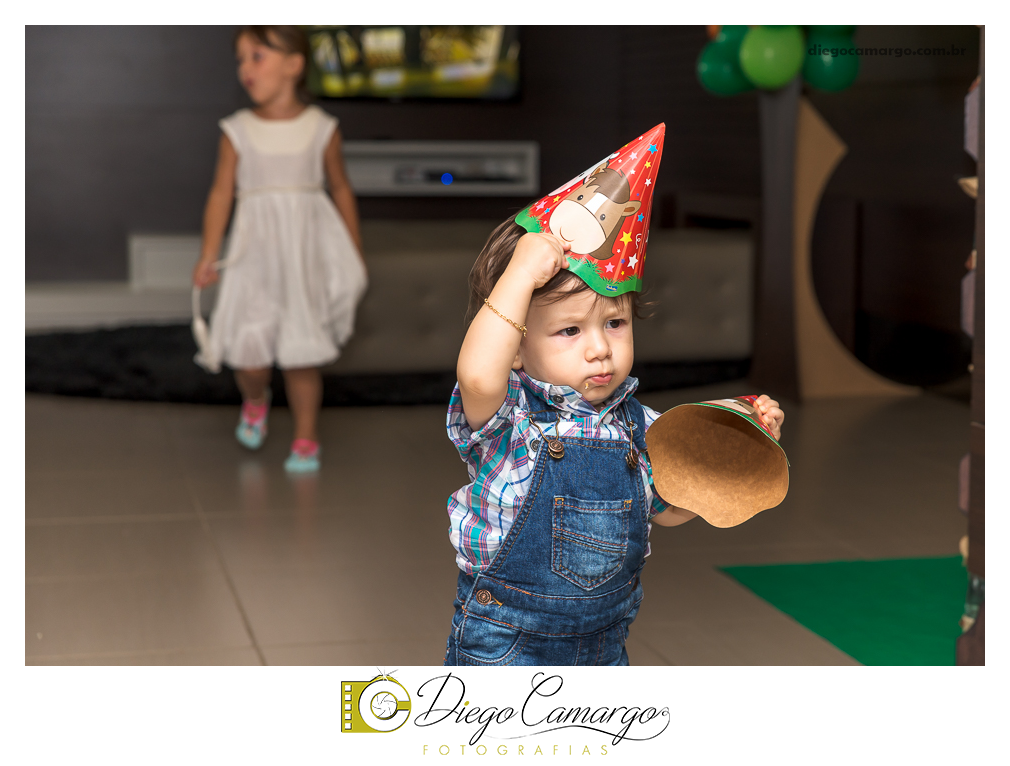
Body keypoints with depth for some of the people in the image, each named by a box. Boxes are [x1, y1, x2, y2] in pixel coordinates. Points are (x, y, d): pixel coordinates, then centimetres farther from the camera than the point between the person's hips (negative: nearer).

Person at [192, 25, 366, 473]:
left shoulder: (322, 129, 1)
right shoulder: (237, 131, 0)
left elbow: (340, 189, 10)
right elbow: (222, 193, -1)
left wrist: (355, 253, 13)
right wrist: (208, 256, -7)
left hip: (307, 254, 0)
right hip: (256, 255, 0)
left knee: (302, 355, 3)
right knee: (250, 350, -4)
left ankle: (305, 440, 19)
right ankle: (254, 401, 30)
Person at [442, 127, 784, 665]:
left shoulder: (635, 426, -2)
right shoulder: (506, 418, -20)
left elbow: (667, 509, 12)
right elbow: (478, 376, -44)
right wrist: (520, 274, -42)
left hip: (603, 642, 6)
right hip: (503, 645, -6)